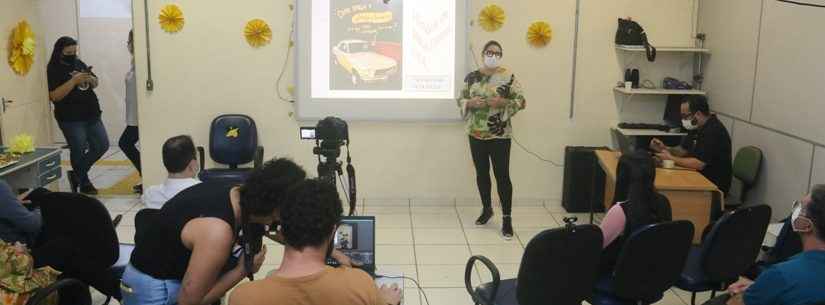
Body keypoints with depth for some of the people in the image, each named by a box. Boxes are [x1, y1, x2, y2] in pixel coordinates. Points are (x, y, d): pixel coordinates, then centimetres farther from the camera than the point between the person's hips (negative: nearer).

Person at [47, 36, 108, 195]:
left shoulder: (79, 63, 10)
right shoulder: (53, 70, -9)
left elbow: (95, 84, 18)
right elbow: (54, 96, -19)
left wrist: (90, 78, -6)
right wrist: (73, 81, -24)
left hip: (92, 115, 7)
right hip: (71, 119, -7)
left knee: (102, 145, 9)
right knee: (79, 151, 1)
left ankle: (76, 174, 25)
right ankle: (84, 183, 21)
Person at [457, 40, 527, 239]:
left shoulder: (508, 77, -5)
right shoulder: (471, 77, 4)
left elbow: (521, 101, -4)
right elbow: (461, 100, 8)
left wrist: (503, 102, -21)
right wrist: (471, 103, -14)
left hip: (499, 135, -4)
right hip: (476, 134, 4)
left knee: (502, 176, -4)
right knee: (481, 173, 14)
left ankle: (507, 219, 3)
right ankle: (487, 209, 33)